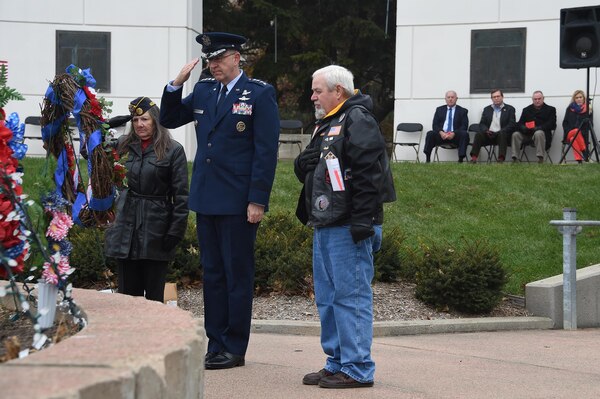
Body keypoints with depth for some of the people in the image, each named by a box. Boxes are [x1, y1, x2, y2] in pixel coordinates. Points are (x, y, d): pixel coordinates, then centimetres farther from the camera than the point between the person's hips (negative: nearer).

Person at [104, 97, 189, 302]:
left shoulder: (173, 150, -3)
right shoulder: (124, 145, 10)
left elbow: (180, 195, -5)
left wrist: (175, 232, -10)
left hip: (156, 229, -4)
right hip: (127, 226, 4)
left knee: (154, 294, 2)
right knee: (127, 294, 6)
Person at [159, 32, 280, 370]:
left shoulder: (260, 94, -6)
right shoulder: (203, 91, 12)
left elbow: (266, 151, -10)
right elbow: (169, 119, 21)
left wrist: (258, 201, -15)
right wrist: (177, 84, 4)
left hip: (239, 203, -6)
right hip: (206, 200, 6)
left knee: (238, 275, 0)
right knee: (213, 274, 10)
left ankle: (234, 349, 5)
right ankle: (216, 345, 17)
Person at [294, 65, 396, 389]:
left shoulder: (357, 120, -11)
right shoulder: (326, 124, 21)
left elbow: (368, 174, -20)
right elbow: (304, 169, 31)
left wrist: (362, 222, -23)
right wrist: (306, 162, 9)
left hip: (348, 229, -10)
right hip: (325, 227, 10)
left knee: (351, 296, -7)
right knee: (327, 298, 14)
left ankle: (357, 369, -3)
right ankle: (337, 362, 22)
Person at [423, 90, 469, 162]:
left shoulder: (462, 111, 11)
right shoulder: (439, 110, 18)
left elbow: (464, 126, 0)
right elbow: (435, 125, 9)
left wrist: (454, 133, -18)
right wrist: (441, 132, -14)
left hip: (455, 136, -1)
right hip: (441, 135, 1)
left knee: (464, 134, -32)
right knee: (430, 133, -27)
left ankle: (461, 160, -35)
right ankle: (428, 159, -30)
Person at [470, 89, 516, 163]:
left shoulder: (509, 109, 9)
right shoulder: (487, 109, 19)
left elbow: (512, 124, -1)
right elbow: (482, 124, 13)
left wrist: (501, 131, -16)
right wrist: (486, 130, -10)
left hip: (502, 134, -2)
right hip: (488, 135, 2)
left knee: (502, 134, -36)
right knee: (478, 134, -26)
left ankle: (501, 158, -46)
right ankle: (473, 158, -36)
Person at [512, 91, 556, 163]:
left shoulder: (550, 109, 11)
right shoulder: (526, 110, 21)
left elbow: (552, 125, -4)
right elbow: (519, 124, 11)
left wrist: (537, 128, -18)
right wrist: (524, 128, -15)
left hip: (542, 132, -4)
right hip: (527, 134, 4)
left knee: (538, 133, -37)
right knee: (516, 134, -22)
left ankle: (540, 159, -40)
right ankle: (514, 159, -25)